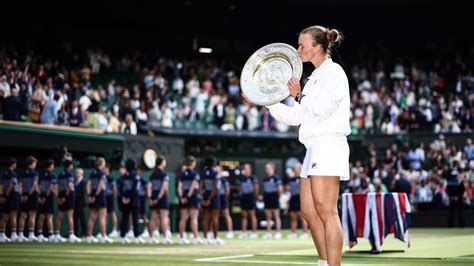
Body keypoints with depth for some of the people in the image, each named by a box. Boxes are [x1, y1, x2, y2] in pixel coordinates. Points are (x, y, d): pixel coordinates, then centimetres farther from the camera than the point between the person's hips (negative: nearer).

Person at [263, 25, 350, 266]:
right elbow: (296, 117, 22)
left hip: (328, 146, -9)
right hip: (314, 148, 9)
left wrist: (299, 95, -3)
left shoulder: (333, 72, -4)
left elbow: (323, 109, -16)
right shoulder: (315, 77, 22)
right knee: (308, 211, 8)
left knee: (325, 211, -13)